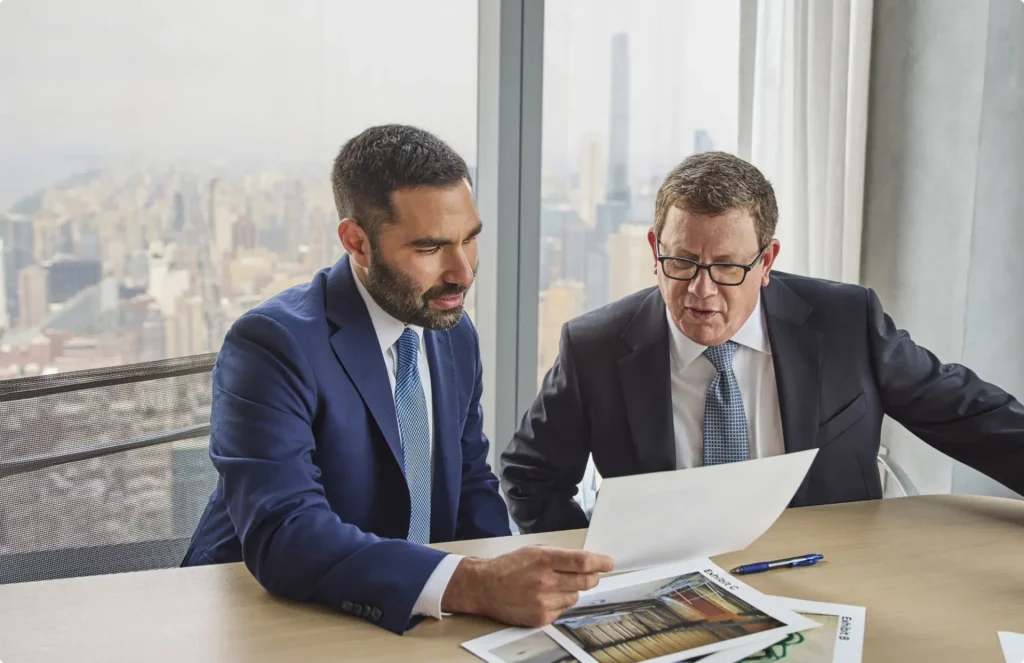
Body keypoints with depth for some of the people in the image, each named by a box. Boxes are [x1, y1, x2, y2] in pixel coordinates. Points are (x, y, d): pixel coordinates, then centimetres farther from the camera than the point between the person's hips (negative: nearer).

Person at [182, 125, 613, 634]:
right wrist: (476, 586, -37)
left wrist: (502, 577, -8)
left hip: (414, 616, 6)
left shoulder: (455, 333, 3)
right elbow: (282, 536, -28)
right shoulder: (272, 345, -17)